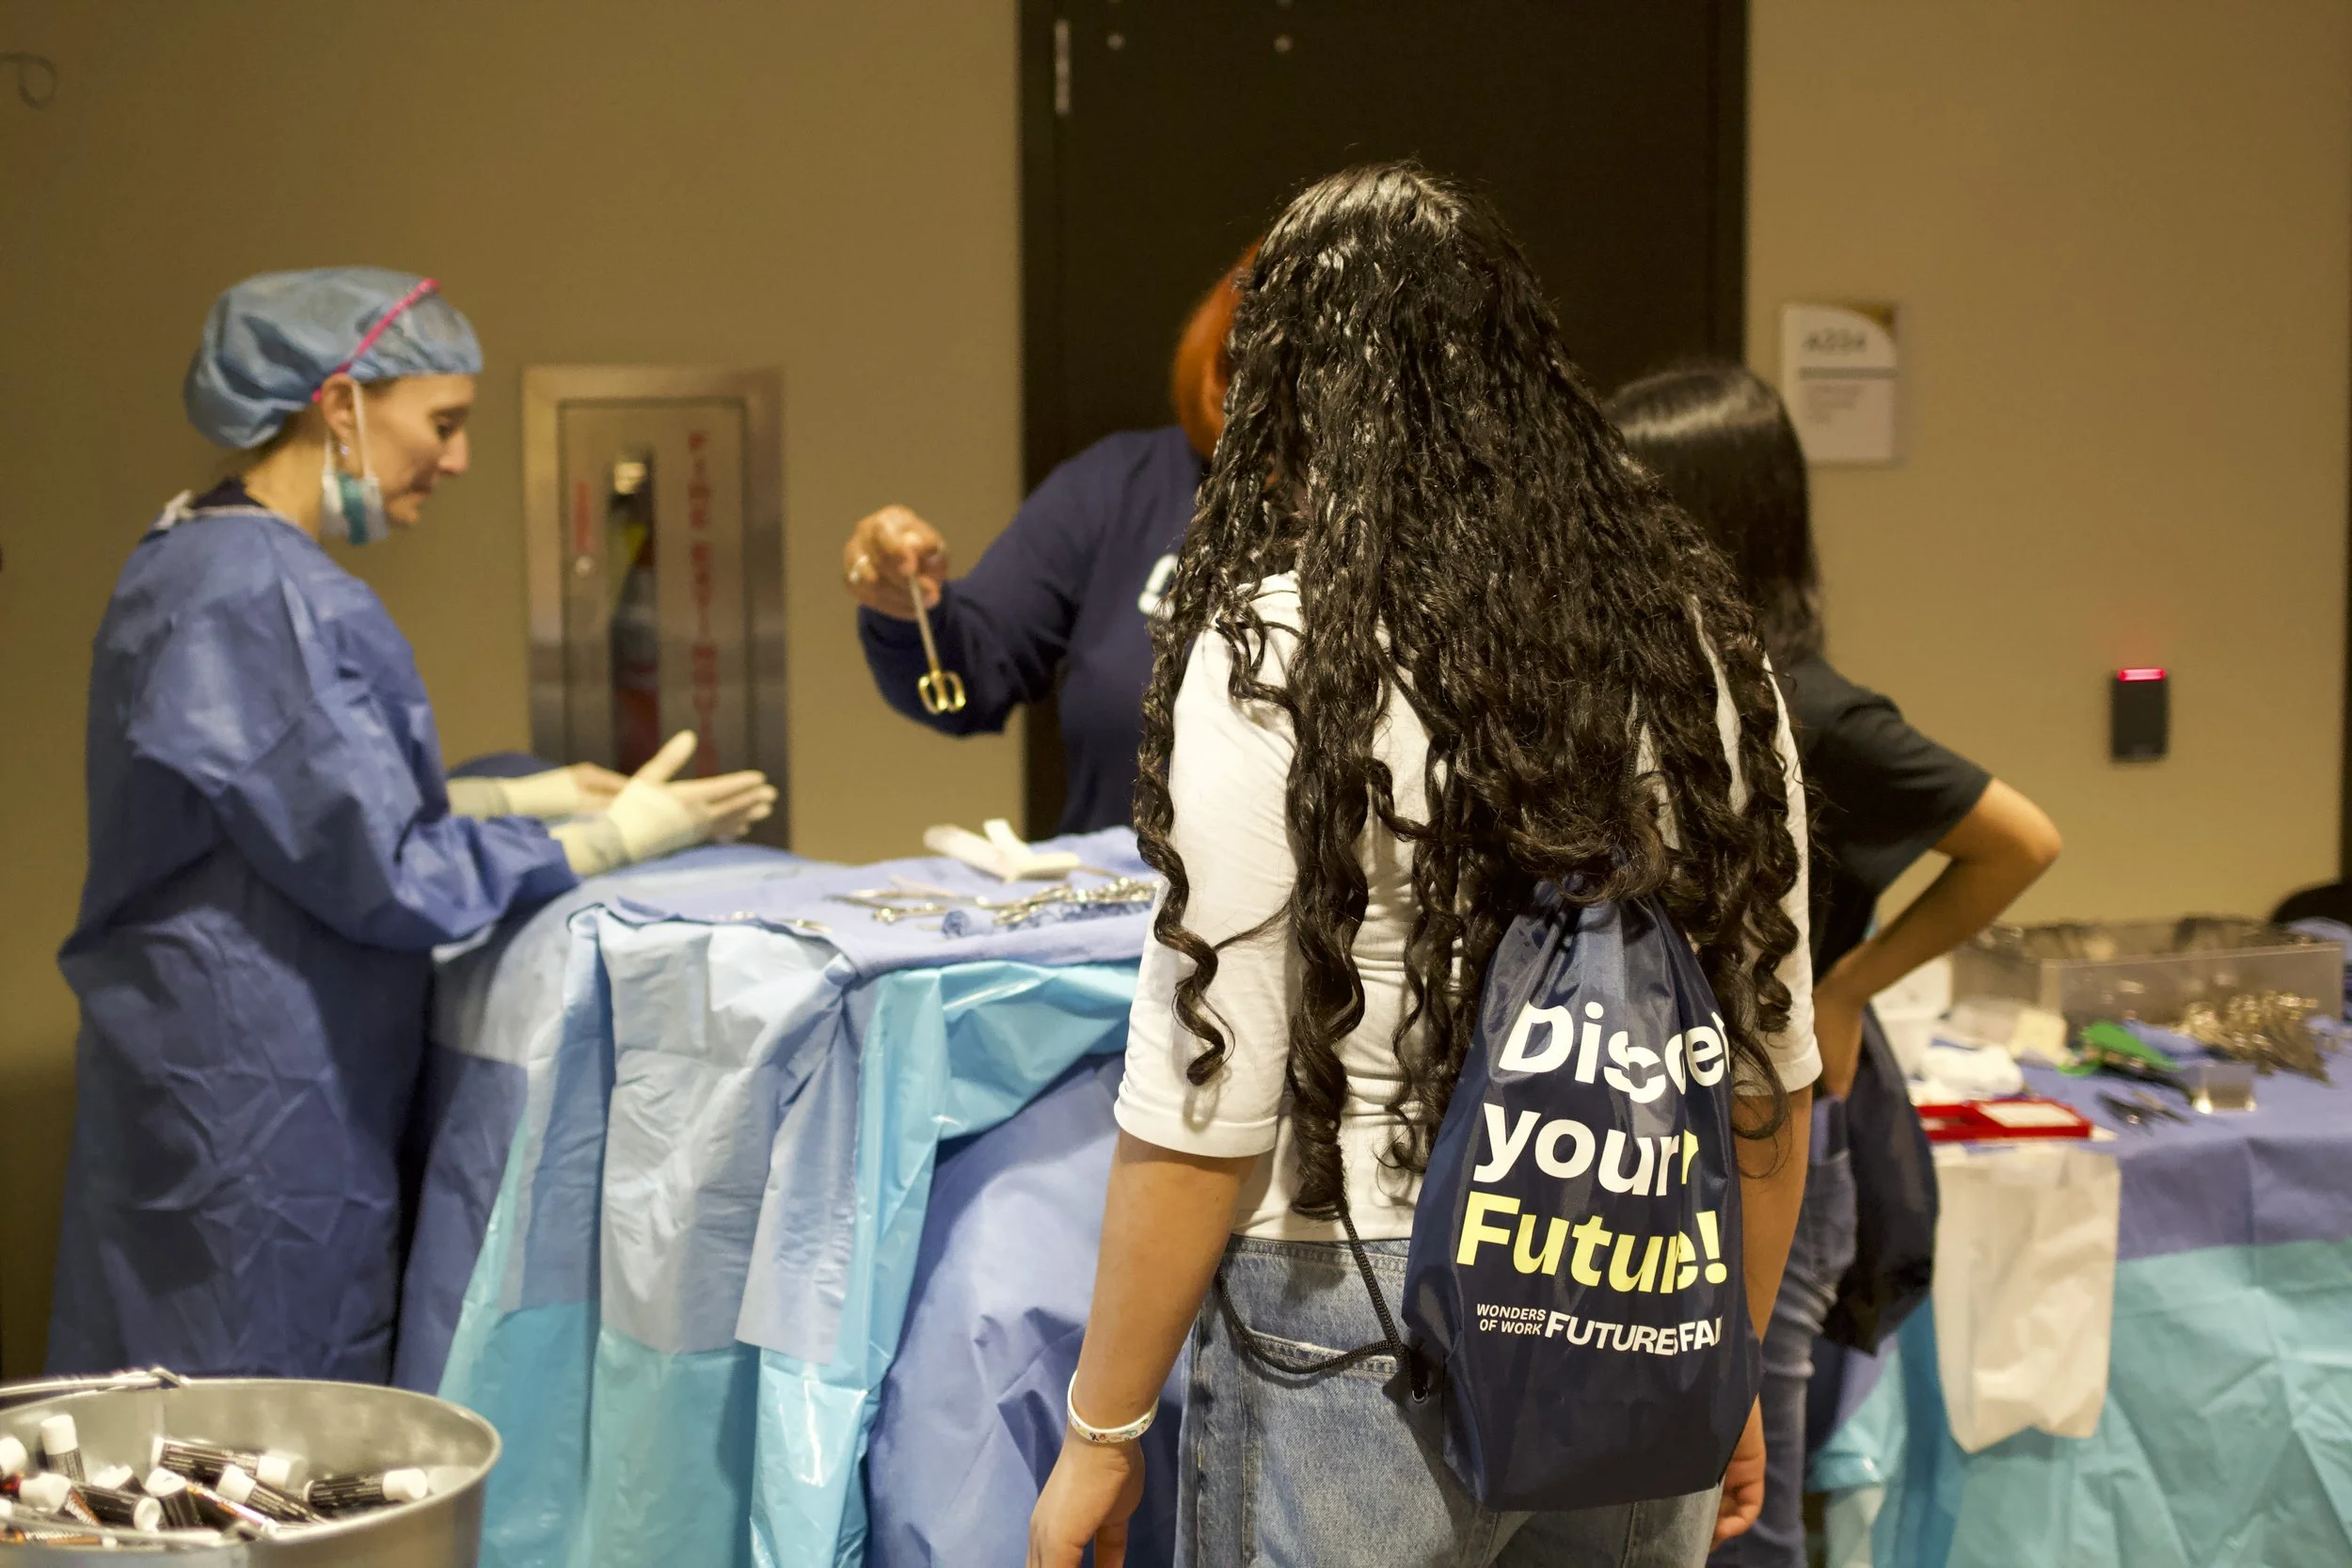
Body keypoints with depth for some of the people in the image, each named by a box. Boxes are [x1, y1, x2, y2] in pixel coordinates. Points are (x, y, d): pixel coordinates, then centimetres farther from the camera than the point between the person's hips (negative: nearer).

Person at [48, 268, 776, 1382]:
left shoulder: (190, 559, 12)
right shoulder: (262, 594, -20)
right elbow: (380, 875, -19)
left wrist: (511, 799, 16)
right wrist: (619, 839, -10)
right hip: (257, 1109, -10)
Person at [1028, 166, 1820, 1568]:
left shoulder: (1276, 660, -13)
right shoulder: (1696, 639, 1)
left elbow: (1205, 1109, -13)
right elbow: (1770, 1071, 6)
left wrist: (1103, 1432, -3)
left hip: (1358, 1346, -5)